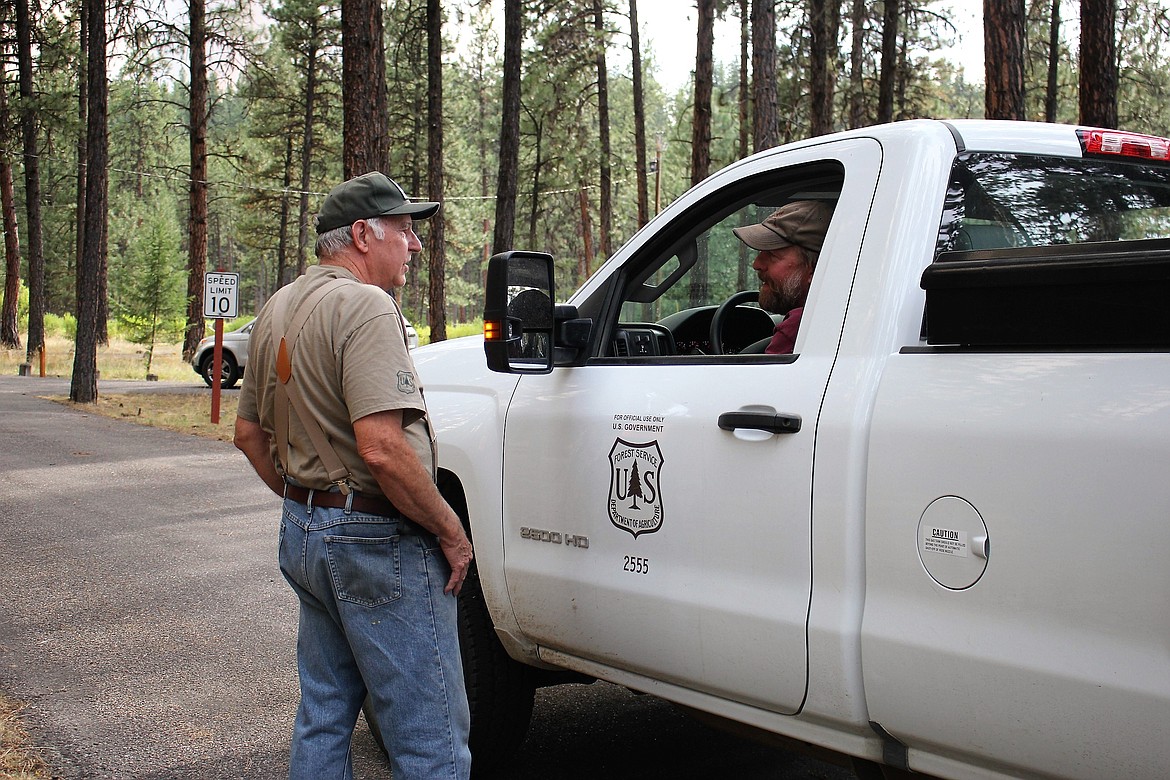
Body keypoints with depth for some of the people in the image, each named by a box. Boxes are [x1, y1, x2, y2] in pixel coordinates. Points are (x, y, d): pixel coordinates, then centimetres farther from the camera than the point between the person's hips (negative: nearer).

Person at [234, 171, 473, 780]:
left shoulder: (277, 310, 12)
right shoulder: (365, 306, -18)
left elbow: (249, 434, 20)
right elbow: (381, 448, -28)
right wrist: (450, 530, -17)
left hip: (302, 534, 10)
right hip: (376, 542, -10)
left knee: (323, 716, 21)